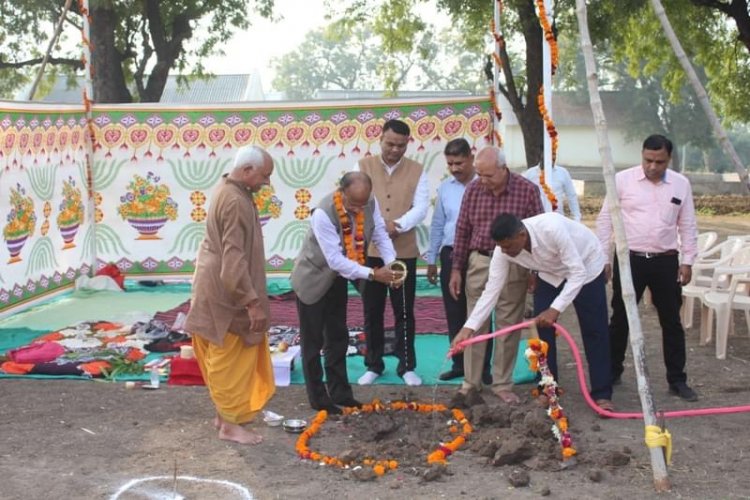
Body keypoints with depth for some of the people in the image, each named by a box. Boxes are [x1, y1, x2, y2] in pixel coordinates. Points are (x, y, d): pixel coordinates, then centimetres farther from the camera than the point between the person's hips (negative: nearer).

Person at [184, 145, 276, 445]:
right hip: (226, 291, -10)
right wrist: (252, 301, -26)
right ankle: (230, 423, 9)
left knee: (224, 357, 19)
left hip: (217, 287, 10)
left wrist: (249, 297, 24)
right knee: (230, 358, -1)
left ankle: (225, 410, 30)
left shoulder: (228, 190, 10)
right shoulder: (235, 201, -24)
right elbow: (234, 258, -28)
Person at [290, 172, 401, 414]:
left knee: (338, 338, 14)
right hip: (313, 280, -6)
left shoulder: (370, 203, -16)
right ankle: (318, 398, 15)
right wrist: (372, 273, -38)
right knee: (313, 341, 3)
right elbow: (335, 259, -33)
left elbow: (380, 235, -9)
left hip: (338, 278, 6)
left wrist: (392, 263, -28)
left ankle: (339, 392, 25)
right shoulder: (323, 214, -33)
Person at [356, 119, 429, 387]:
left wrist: (398, 225, -24)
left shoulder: (417, 171, 3)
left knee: (404, 312, 7)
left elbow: (421, 208, -6)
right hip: (370, 251, 0)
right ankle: (373, 365, 21)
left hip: (404, 252, 0)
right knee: (372, 312, 9)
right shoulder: (363, 167, 3)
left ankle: (407, 366, 17)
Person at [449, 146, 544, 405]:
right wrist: (456, 269, 5)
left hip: (513, 266, -2)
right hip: (479, 262, 2)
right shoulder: (473, 190, 0)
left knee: (508, 327, 5)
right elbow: (462, 231, 6)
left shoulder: (527, 190, -7)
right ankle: (470, 384, 11)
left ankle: (503, 385, 17)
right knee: (475, 326, 4)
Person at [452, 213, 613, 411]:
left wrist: (555, 309, -43)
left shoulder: (551, 228, -42)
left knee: (594, 331, -4)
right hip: (550, 273, 5)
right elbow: (491, 290, -22)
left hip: (586, 266, -4)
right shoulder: (503, 249, -26)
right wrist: (468, 328, -29)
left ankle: (602, 395, 4)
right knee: (543, 330, -3)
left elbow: (578, 273, -36)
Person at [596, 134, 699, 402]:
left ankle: (677, 380, 17)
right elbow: (605, 219, -1)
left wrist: (687, 261, 4)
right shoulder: (622, 180, -5)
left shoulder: (681, 184, 3)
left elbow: (688, 226, 9)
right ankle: (612, 373, 22)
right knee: (620, 319, 7)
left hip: (666, 261, 2)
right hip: (629, 259, -2)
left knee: (671, 322, 7)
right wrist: (603, 258, -4)